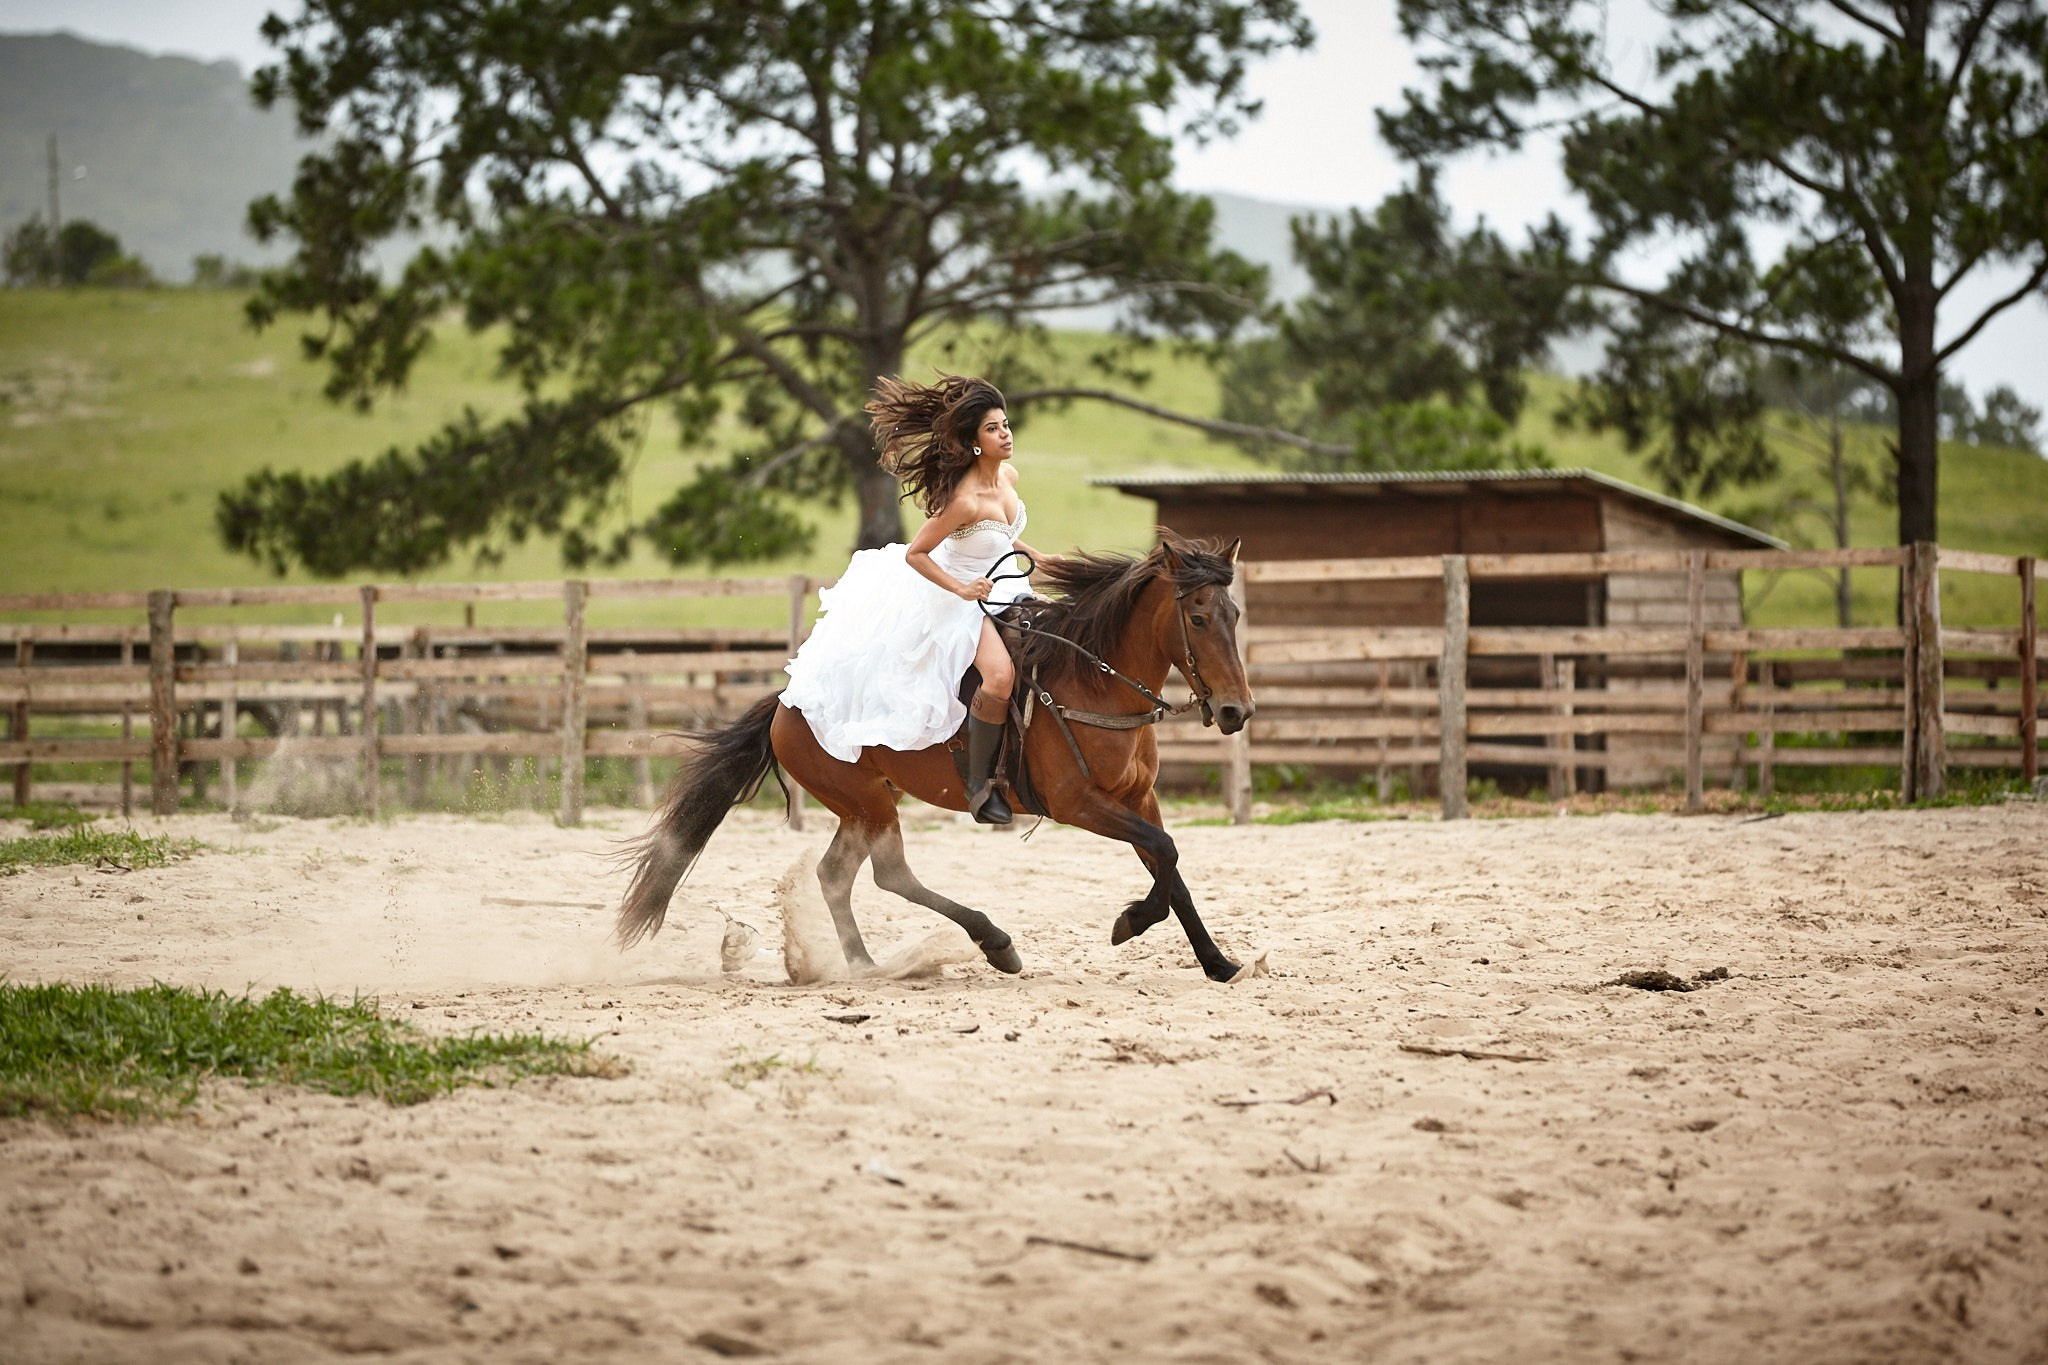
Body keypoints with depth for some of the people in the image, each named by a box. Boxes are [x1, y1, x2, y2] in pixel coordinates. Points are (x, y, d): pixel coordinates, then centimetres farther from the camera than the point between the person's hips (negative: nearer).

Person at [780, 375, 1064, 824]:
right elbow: (915, 554, -21)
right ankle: (979, 783, -17)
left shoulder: (1008, 476, -3)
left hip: (1007, 589, 9)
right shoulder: (964, 499, -29)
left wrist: (1037, 557, 10)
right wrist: (962, 589, -25)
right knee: (1000, 677, -31)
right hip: (965, 601, -9)